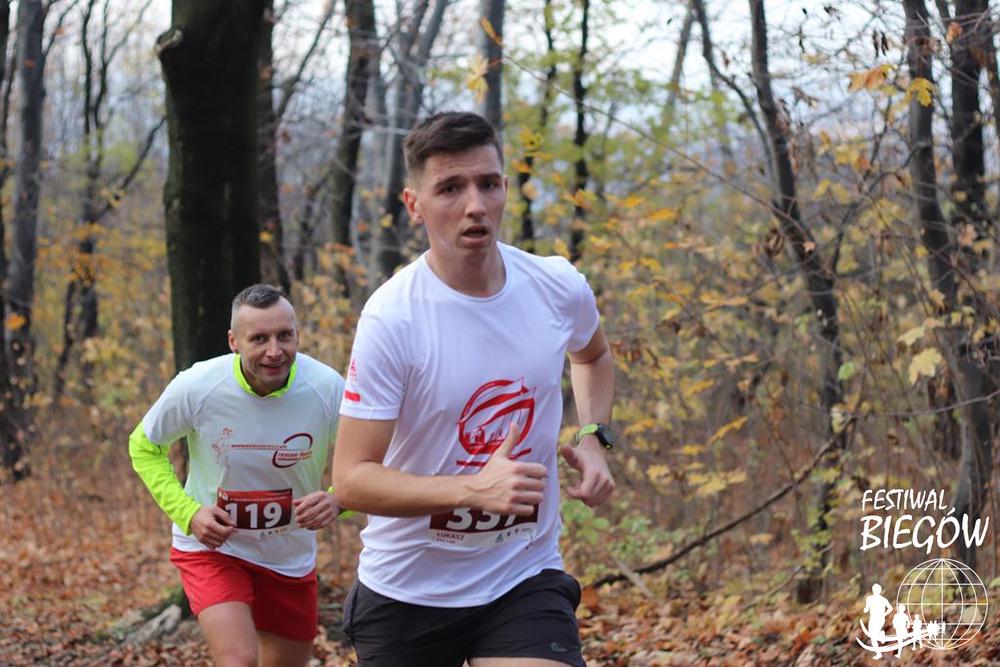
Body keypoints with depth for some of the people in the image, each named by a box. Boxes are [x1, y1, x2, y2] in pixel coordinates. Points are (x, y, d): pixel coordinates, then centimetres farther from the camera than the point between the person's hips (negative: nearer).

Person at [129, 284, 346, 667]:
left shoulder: (328, 389, -19)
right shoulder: (195, 387, -21)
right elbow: (144, 447, -2)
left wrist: (336, 499, -29)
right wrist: (188, 512, -16)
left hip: (292, 559, 3)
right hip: (211, 548, -3)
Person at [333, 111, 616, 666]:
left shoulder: (560, 289, -5)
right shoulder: (392, 318, -19)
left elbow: (593, 357, 21)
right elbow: (351, 480, -21)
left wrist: (592, 437, 3)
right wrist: (474, 489, -33)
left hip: (527, 580, 2)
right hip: (406, 592, -2)